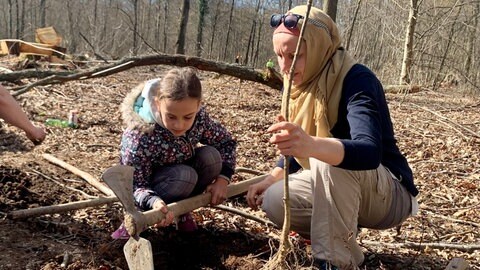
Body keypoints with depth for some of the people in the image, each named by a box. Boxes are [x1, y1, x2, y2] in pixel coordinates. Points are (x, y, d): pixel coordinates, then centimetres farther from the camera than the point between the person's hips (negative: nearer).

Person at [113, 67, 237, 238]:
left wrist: (222, 179, -18)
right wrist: (153, 202, -51)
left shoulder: (199, 117, -21)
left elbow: (226, 142, -4)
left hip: (179, 171, 5)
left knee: (211, 156, -21)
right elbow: (135, 186, -29)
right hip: (150, 190, -5)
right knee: (184, 176, -33)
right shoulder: (139, 136, -36)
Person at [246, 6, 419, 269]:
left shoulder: (357, 80, -25)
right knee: (273, 201, -14)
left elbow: (370, 152, -42)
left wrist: (312, 145, -60)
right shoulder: (301, 83, -1)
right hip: (333, 186, 7)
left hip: (389, 195, -7)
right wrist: (270, 180, -6)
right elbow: (297, 149, 11)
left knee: (332, 159, -36)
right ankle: (341, 230, 9)